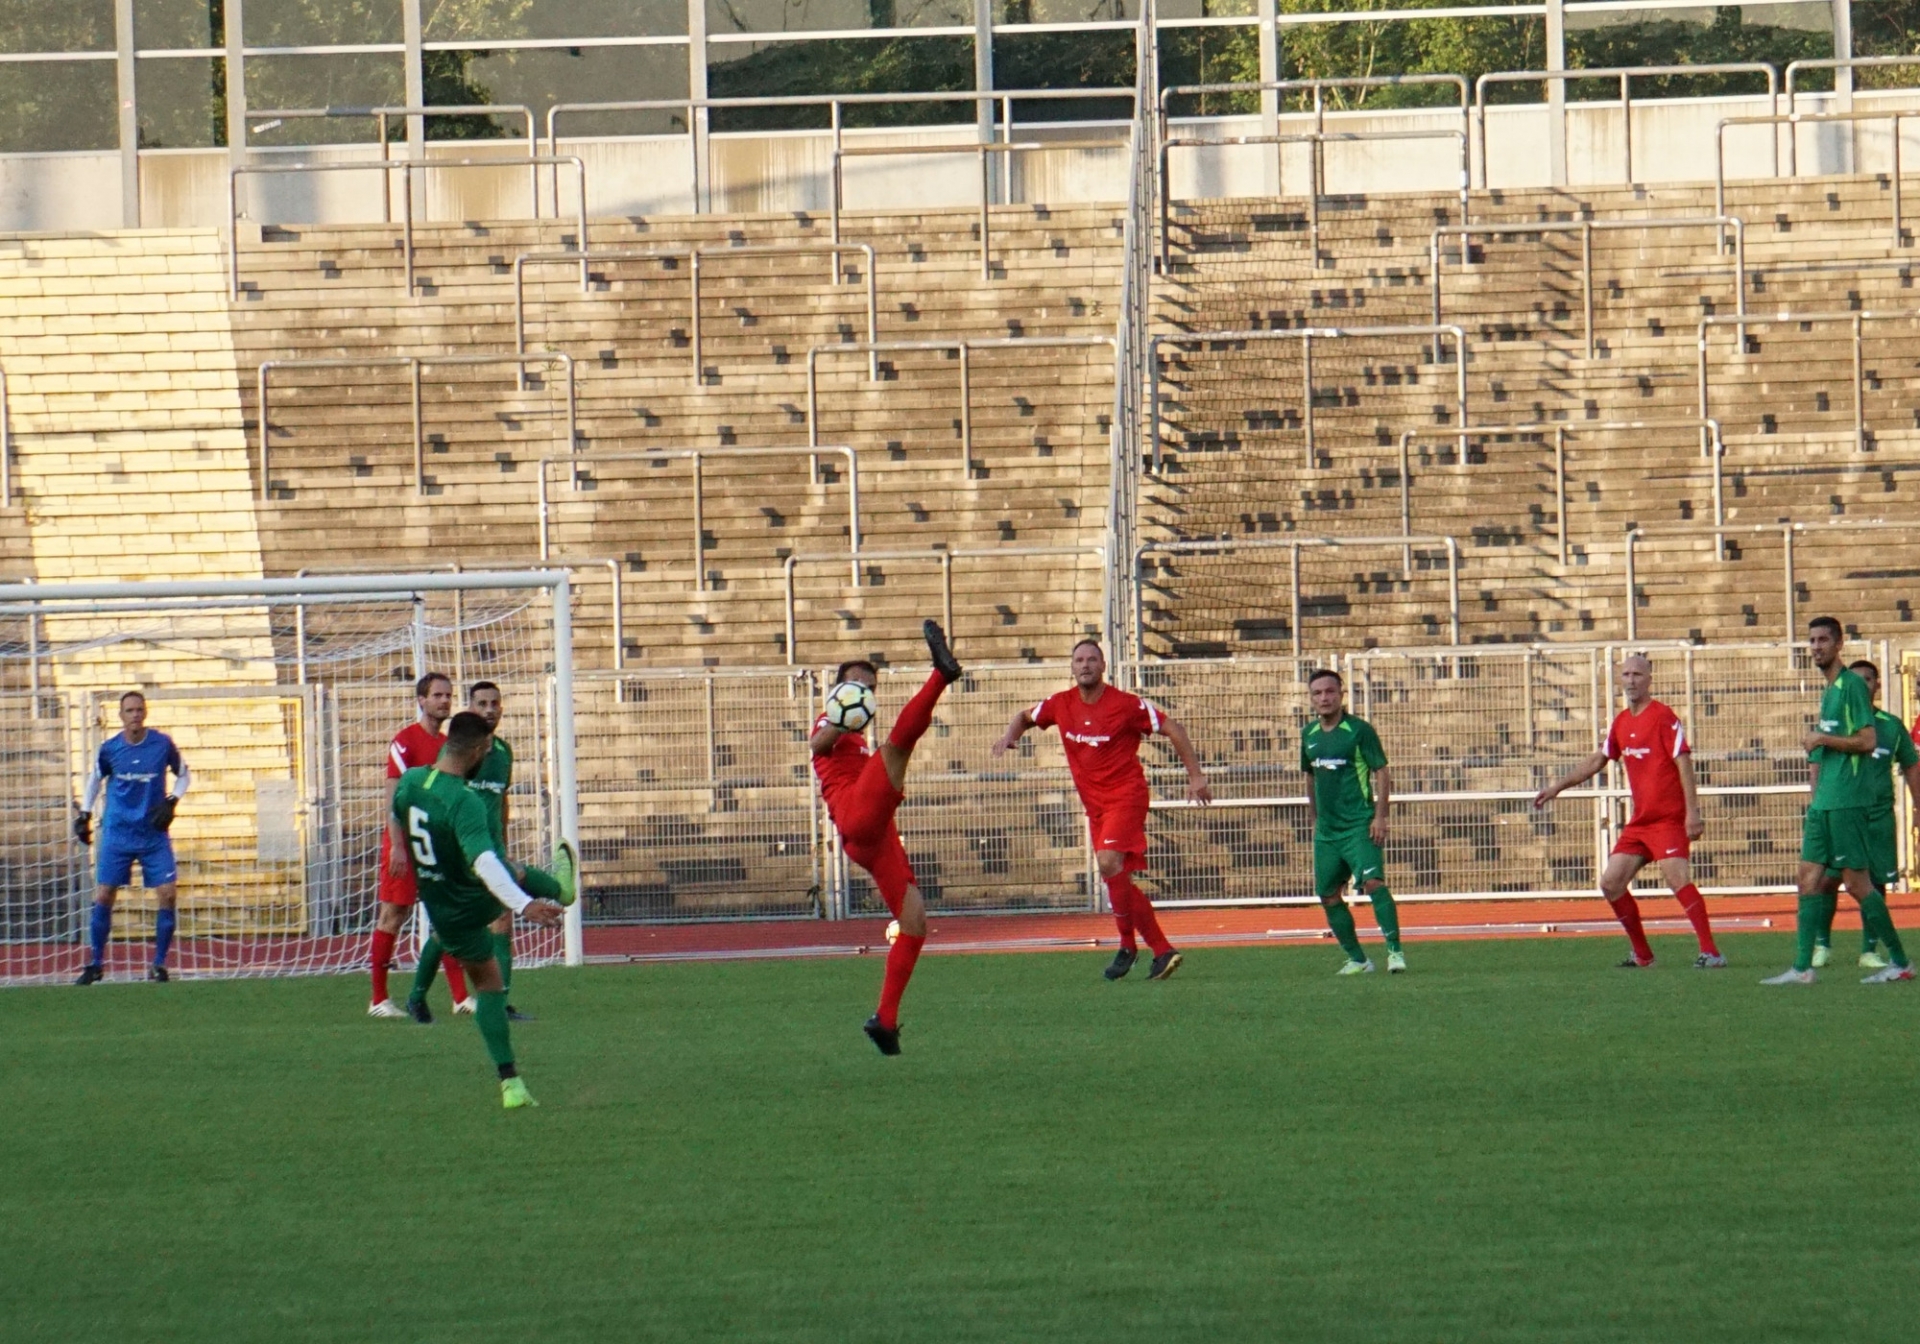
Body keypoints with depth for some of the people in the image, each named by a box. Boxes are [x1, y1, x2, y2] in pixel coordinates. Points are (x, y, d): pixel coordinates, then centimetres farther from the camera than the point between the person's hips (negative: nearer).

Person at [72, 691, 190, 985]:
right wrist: (83, 814, 8)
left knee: (168, 894, -10)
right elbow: (95, 779, 15)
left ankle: (159, 963, 3)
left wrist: (172, 802, -6)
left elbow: (183, 775, 10)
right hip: (117, 833, 0)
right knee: (104, 895, -4)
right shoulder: (109, 749, -3)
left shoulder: (163, 744, -5)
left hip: (154, 834, 0)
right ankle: (95, 964, 8)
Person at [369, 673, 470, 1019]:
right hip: (407, 843, -7)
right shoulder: (405, 741, -8)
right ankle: (379, 1000, 4)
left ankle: (460, 997, 0)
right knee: (394, 914, -1)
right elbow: (393, 796, -13)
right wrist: (396, 846, -19)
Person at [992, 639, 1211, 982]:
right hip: (1094, 804, 7)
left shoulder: (1126, 705, -11)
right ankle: (1162, 950, 12)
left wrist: (1195, 776, -8)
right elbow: (1025, 717, 21)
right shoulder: (1061, 705, 4)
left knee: (1109, 863, -24)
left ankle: (1128, 945, -10)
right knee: (1117, 877, 5)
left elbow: (1173, 730, -5)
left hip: (1126, 795, -7)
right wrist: (1010, 736, -2)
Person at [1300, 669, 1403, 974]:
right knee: (1328, 895, 7)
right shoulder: (1309, 734, 10)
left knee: (1373, 881, -22)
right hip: (1327, 831, 7)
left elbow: (1382, 773, -8)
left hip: (1359, 826, -7)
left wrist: (1380, 817, -15)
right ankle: (1357, 959, 19)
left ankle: (1395, 950, -21)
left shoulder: (1359, 731, -7)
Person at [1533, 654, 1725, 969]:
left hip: (1669, 819, -8)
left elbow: (1683, 763, -15)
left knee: (1677, 878, -22)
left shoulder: (1664, 718, -10)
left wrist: (1692, 811, -23)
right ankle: (1641, 953, 17)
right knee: (1611, 882, 6)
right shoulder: (1621, 722, 13)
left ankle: (1710, 952, -23)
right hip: (1640, 821, 8)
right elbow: (1597, 761, 25)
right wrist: (1557, 787, 25)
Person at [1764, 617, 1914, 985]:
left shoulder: (1852, 685, -9)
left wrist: (1821, 739, -12)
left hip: (1848, 800, -9)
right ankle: (1802, 967, 3)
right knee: (1809, 878, 4)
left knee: (1856, 882, -7)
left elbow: (1867, 741, -16)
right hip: (1824, 803, 9)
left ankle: (1900, 962, 1)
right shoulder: (1829, 691, 19)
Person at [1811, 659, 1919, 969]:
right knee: (1829, 878, -9)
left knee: (1876, 883, 1)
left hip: (1880, 815, 1)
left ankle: (1869, 949, 10)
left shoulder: (1892, 726, 8)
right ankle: (1822, 944, 5)